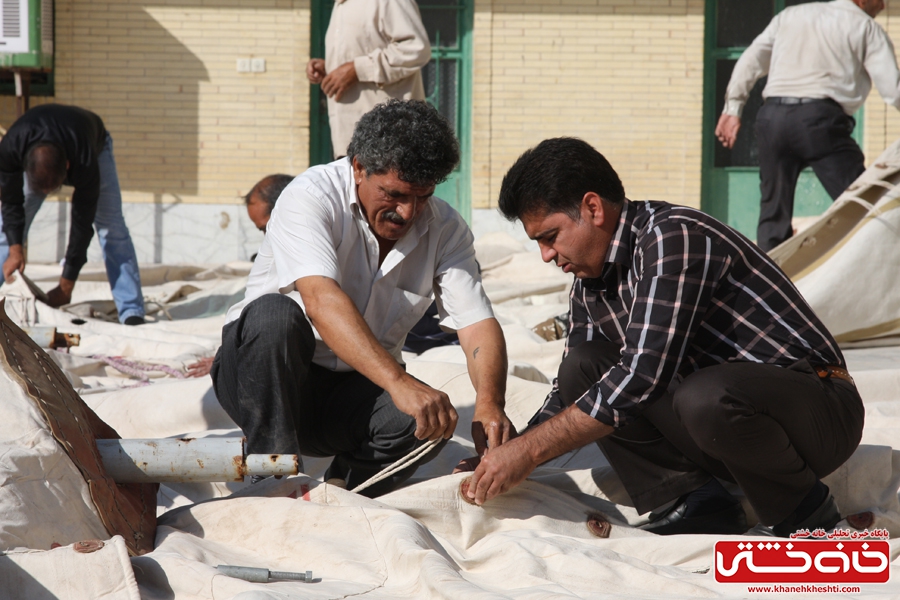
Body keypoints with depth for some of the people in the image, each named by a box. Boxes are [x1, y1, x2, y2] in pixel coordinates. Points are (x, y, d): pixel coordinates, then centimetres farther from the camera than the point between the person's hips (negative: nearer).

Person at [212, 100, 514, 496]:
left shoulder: (445, 229, -3)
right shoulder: (311, 196, -18)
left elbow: (478, 324, -12)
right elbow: (321, 300, -35)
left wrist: (490, 404, -35)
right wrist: (399, 383, -48)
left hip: (354, 391, 3)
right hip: (261, 375, -3)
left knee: (427, 419, -28)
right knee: (275, 315, -35)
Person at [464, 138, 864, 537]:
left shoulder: (673, 237, -21)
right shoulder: (588, 287, 7)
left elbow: (643, 376, -28)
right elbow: (572, 395, 16)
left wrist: (530, 449, -24)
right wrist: (508, 457, -2)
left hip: (822, 410, -8)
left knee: (704, 397, -39)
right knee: (581, 369, -6)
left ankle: (803, 509, -11)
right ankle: (699, 503, -3)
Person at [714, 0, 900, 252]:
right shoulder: (866, 26, 10)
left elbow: (750, 61, 17)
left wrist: (732, 108, 17)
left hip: (772, 117, 5)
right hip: (820, 118, -4)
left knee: (773, 210, 12)